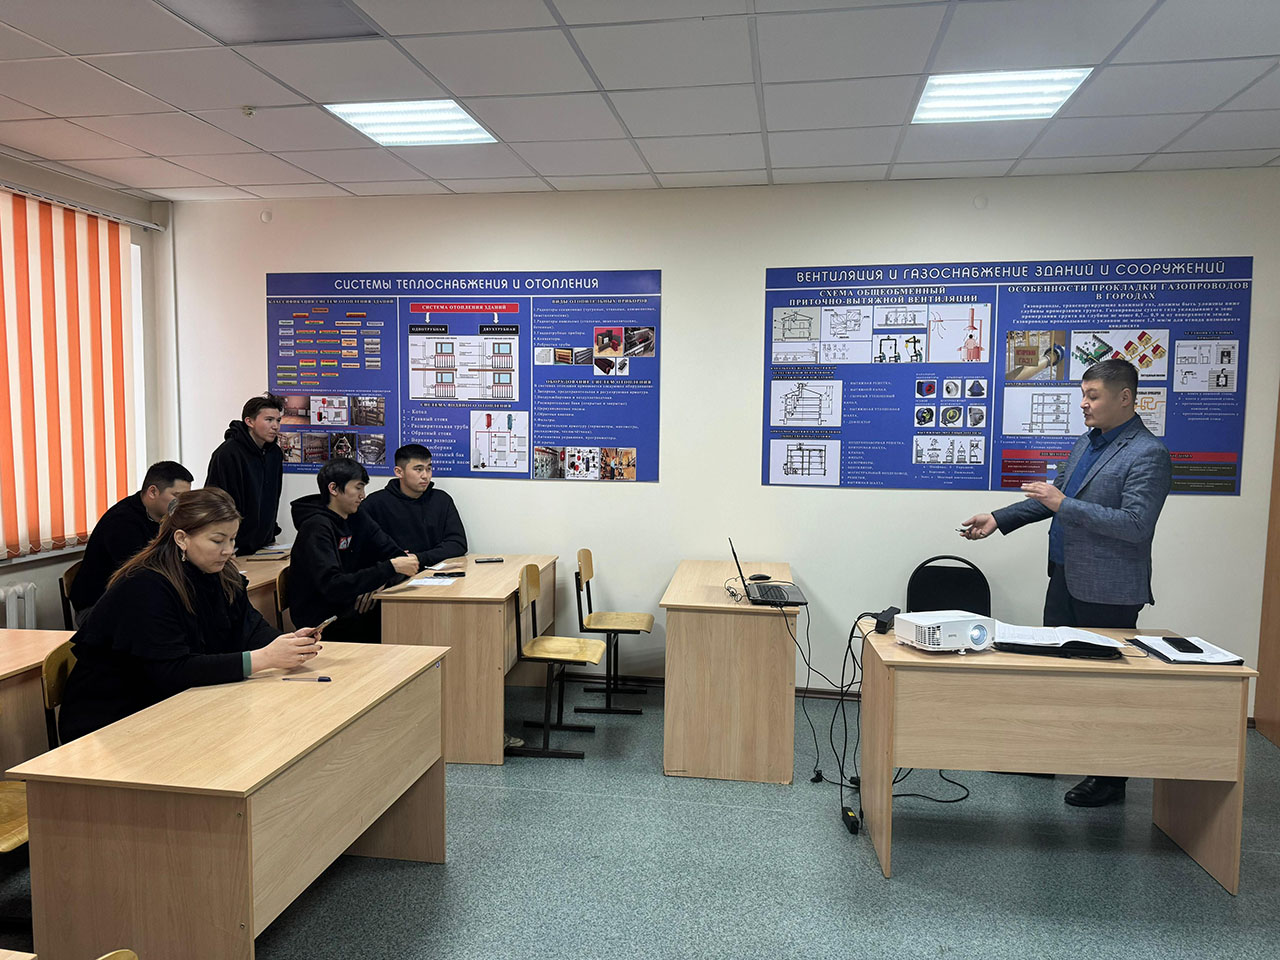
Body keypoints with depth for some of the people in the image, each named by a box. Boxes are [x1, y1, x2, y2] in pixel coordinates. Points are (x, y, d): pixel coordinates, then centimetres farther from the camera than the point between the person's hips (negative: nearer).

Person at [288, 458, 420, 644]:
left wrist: (380, 582, -16)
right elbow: (332, 586, -29)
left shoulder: (355, 517, 9)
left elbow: (393, 553, 6)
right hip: (322, 620, -7)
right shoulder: (317, 528, -17)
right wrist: (390, 568, -33)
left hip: (349, 608, 7)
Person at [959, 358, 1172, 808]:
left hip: (1107, 589, -9)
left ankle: (1110, 778, 20)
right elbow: (1054, 494, 21)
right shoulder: (1086, 442, 12)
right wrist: (998, 519, 14)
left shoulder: (1148, 455, -16)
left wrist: (1064, 505, -24)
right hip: (1065, 577, 9)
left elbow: (1136, 524, -24)